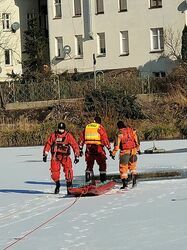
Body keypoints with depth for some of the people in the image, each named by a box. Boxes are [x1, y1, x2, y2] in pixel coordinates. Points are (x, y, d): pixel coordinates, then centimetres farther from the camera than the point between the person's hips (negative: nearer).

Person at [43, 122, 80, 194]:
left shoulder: (68, 135, -3)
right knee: (54, 172, -4)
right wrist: (45, 154, 1)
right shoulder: (53, 135, 2)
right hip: (55, 156, 2)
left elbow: (75, 145, -3)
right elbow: (48, 144, 6)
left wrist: (76, 156, -8)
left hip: (65, 157, -2)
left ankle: (69, 186, -5)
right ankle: (57, 185, 21)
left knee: (68, 171, -17)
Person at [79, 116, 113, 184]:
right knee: (102, 163, 7)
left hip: (88, 148, 4)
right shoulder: (100, 127, 1)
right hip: (98, 148, -4)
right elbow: (105, 139, -6)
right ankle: (103, 179, 3)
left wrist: (80, 149, 23)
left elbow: (81, 138, 18)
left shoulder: (87, 127, 16)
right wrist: (109, 149, -5)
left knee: (89, 164, 14)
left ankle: (88, 179, 7)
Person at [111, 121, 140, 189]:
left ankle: (125, 183, 0)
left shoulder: (119, 133, -8)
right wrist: (138, 149, 22)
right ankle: (134, 181, 10)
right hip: (133, 151, 4)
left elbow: (117, 144, -10)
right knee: (133, 166, 20)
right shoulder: (132, 130, 6)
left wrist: (113, 153, -4)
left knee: (123, 168, 4)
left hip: (125, 152, -4)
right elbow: (137, 140, 11)